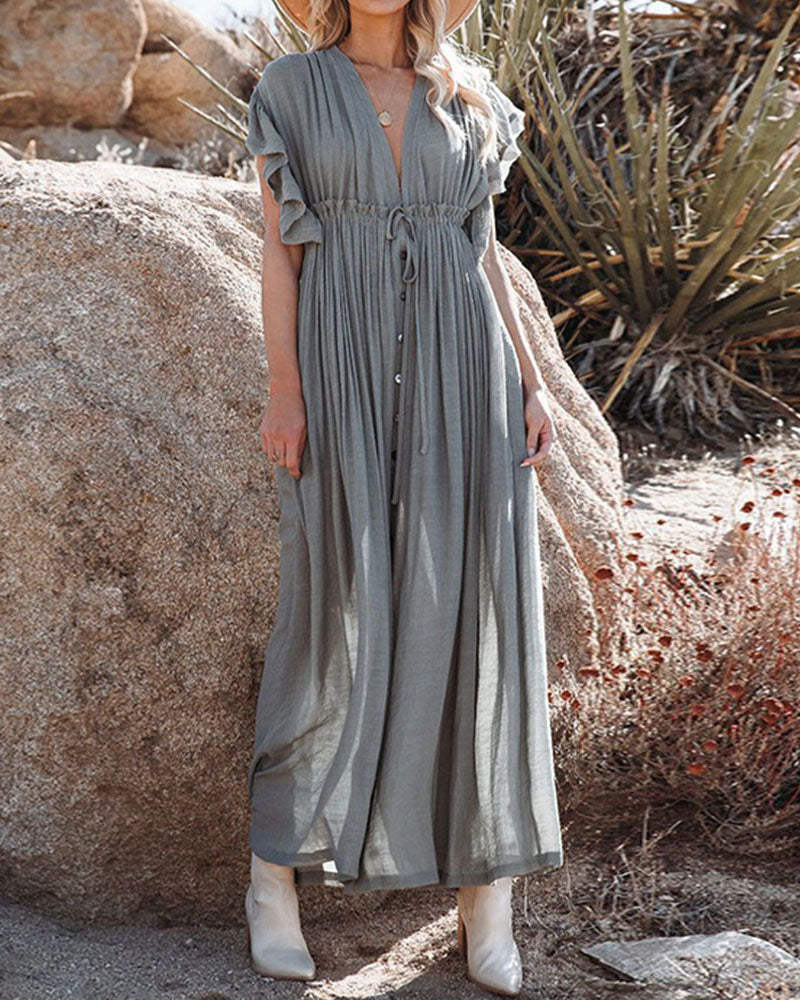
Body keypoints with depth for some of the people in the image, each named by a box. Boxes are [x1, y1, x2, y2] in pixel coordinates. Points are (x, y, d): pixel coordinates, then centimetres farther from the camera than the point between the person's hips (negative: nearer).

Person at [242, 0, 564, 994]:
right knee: (337, 607, -6)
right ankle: (274, 872, 10)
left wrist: (529, 382, 5)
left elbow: (483, 249, 13)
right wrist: (282, 389, -9)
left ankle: (487, 881, 8)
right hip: (345, 373, -2)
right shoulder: (290, 88, 7)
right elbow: (278, 247, 2)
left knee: (472, 606, -1)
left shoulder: (470, 96, 14)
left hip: (459, 370, 3)